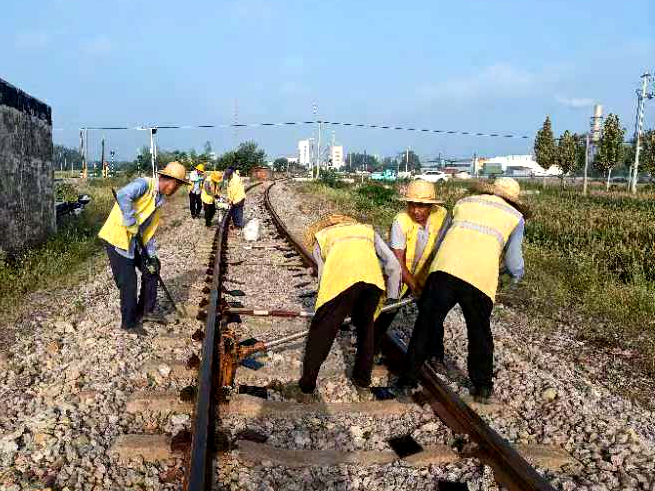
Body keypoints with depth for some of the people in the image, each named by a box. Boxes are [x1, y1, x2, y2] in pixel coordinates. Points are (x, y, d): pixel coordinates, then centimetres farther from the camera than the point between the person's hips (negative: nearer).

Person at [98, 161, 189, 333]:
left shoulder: (159, 200, 11)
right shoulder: (144, 184, -17)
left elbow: (150, 229, 13)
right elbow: (123, 195, -38)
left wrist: (151, 255, 5)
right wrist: (132, 224, -32)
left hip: (133, 241, 9)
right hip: (117, 238, -9)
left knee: (152, 268, 13)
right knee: (129, 282, -3)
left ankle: (146, 311, 27)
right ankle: (129, 323, 14)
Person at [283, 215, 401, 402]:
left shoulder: (320, 237, 35)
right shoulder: (368, 230, 39)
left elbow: (324, 276, 25)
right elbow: (393, 265, 29)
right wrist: (392, 297, 40)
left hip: (342, 278, -3)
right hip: (373, 276, 3)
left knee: (321, 332, 11)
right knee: (366, 326, 26)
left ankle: (306, 390, 23)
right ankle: (363, 382, 39)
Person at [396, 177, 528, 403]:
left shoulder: (463, 203, 26)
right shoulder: (515, 217, 20)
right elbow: (514, 263, 21)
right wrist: (516, 273, 44)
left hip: (444, 268, 1)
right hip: (480, 279, -1)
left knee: (426, 326, 12)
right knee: (479, 333, 19)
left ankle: (408, 380, 19)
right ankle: (482, 387, 31)